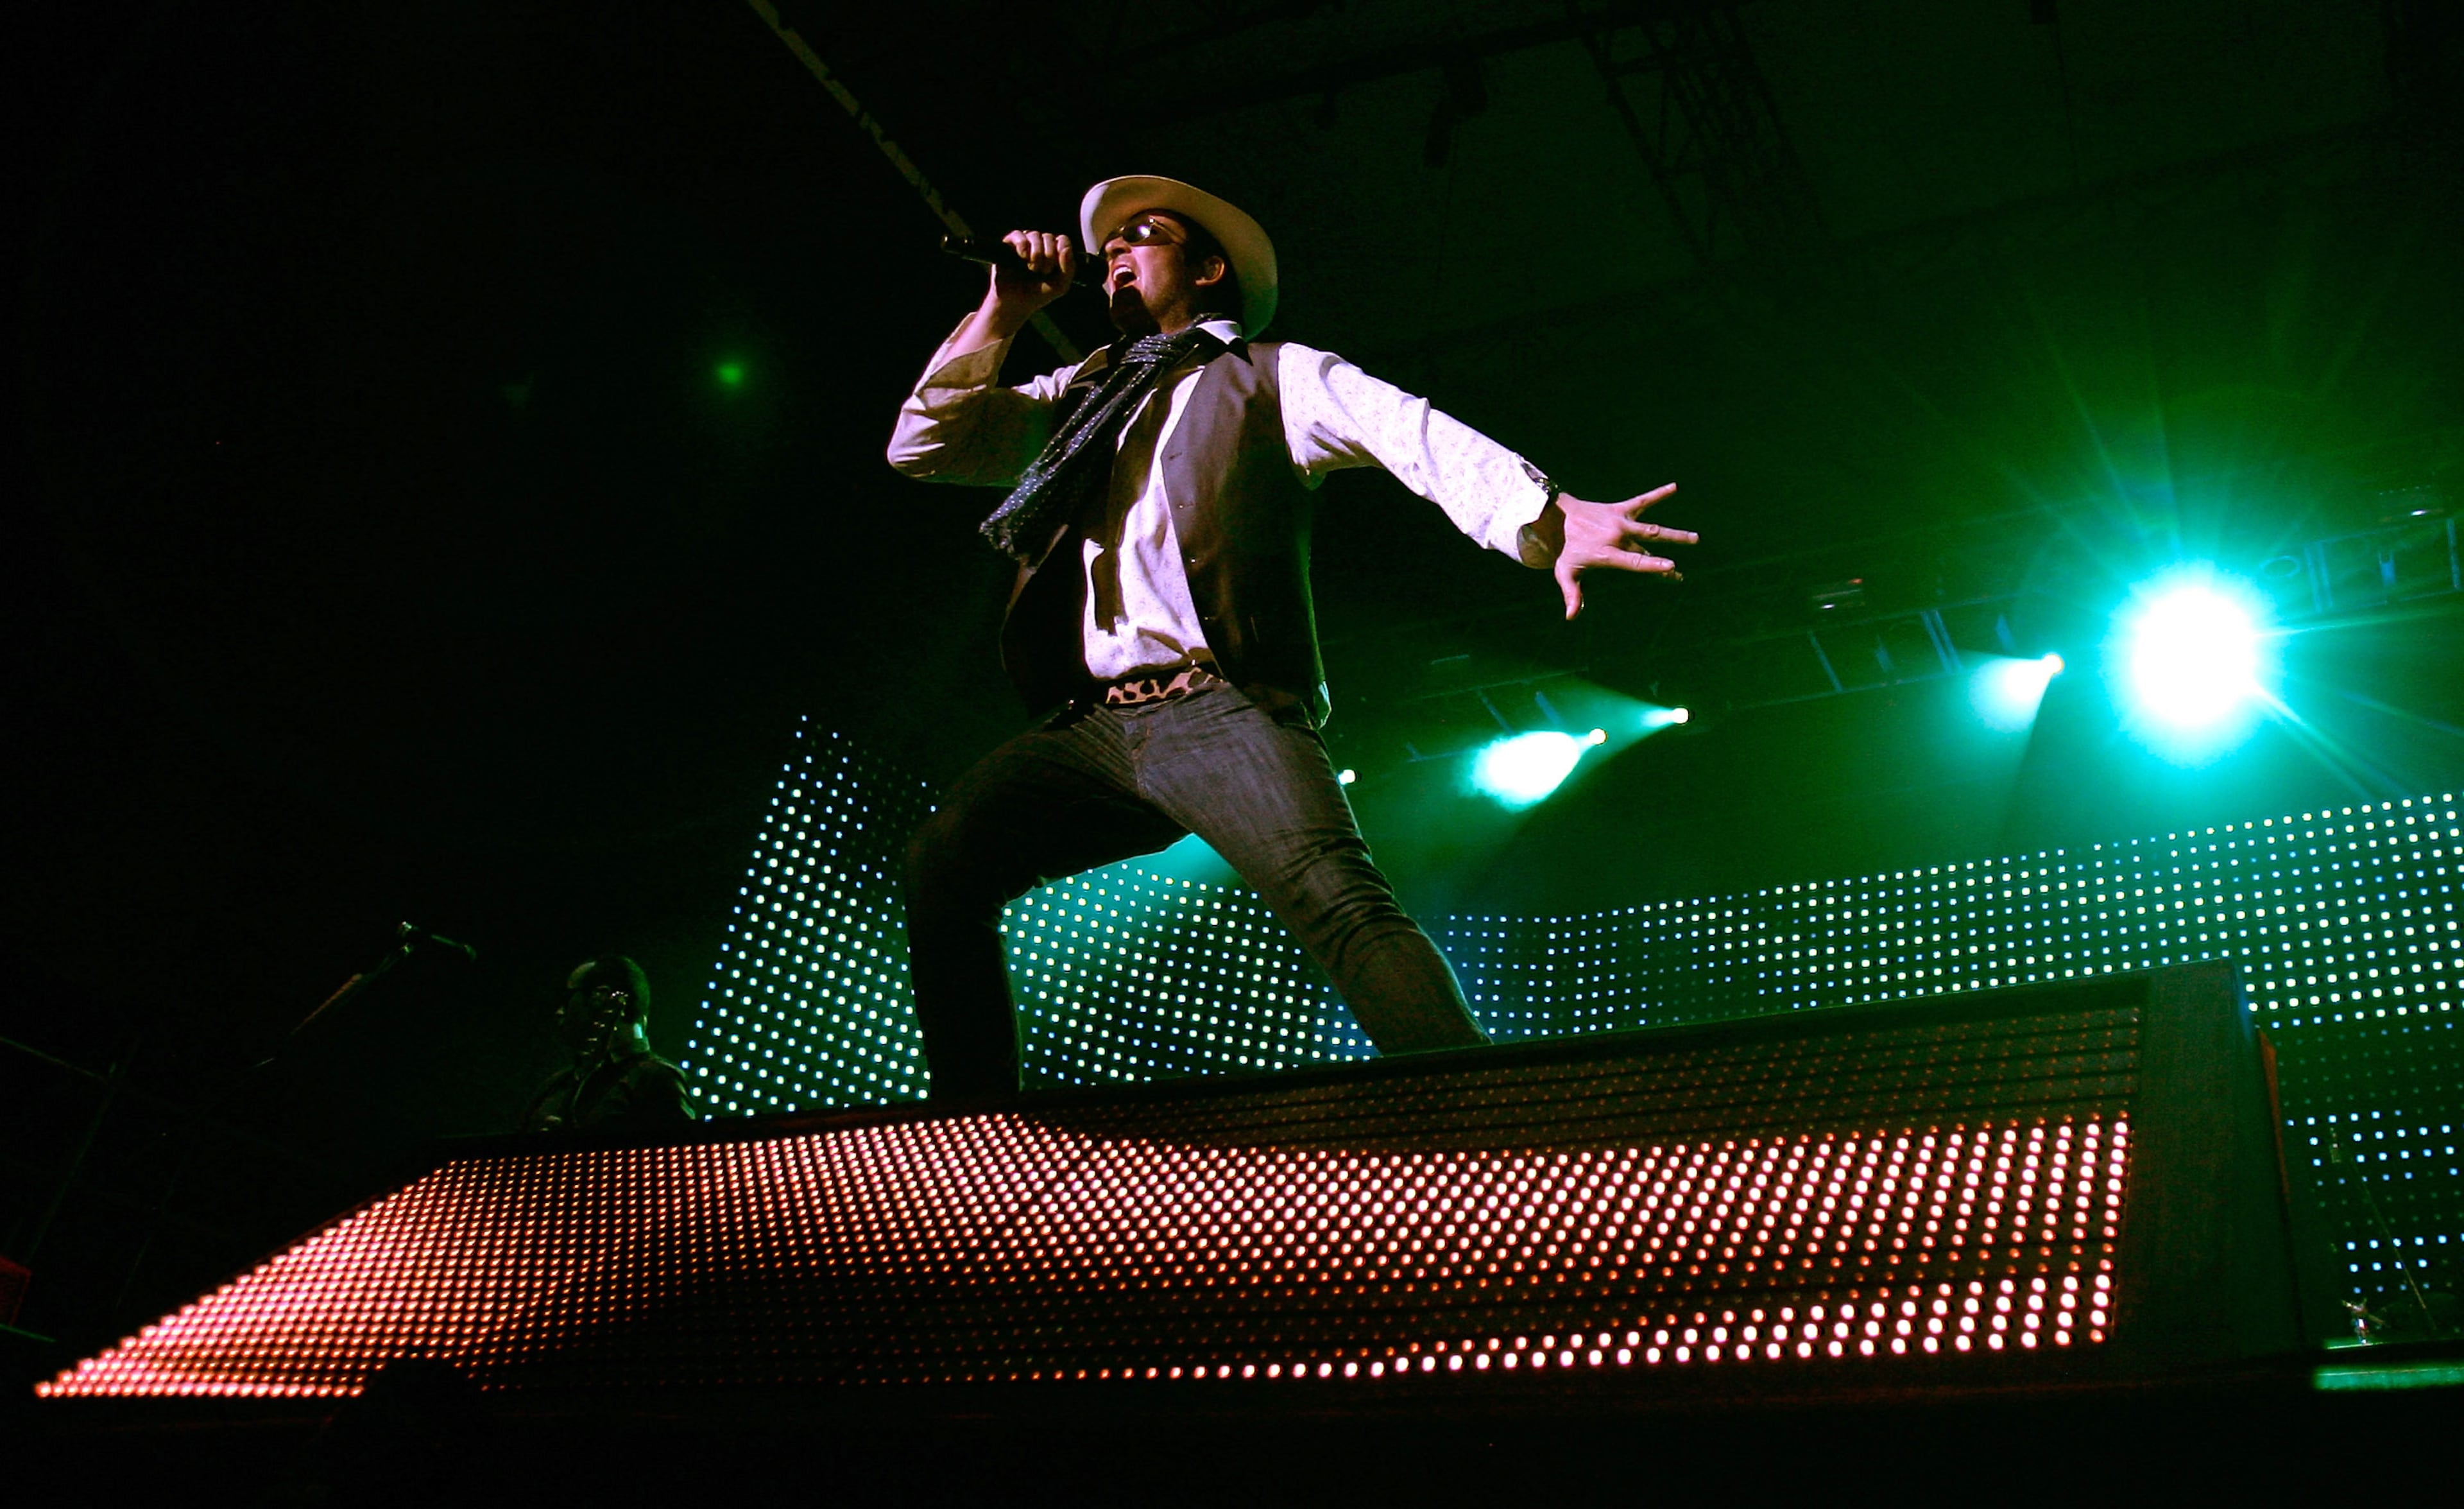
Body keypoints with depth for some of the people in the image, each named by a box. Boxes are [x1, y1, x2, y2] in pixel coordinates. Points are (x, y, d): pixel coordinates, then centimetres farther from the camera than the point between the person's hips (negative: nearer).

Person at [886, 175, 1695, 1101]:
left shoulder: (1274, 375, 14)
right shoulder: (1079, 397, 29)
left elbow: (1413, 436, -3)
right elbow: (921, 449, 23)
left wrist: (1544, 520, -21)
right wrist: (1002, 312, 15)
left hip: (1216, 710, -4)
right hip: (1088, 728, 5)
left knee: (1338, 900, -27)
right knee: (943, 859, -16)